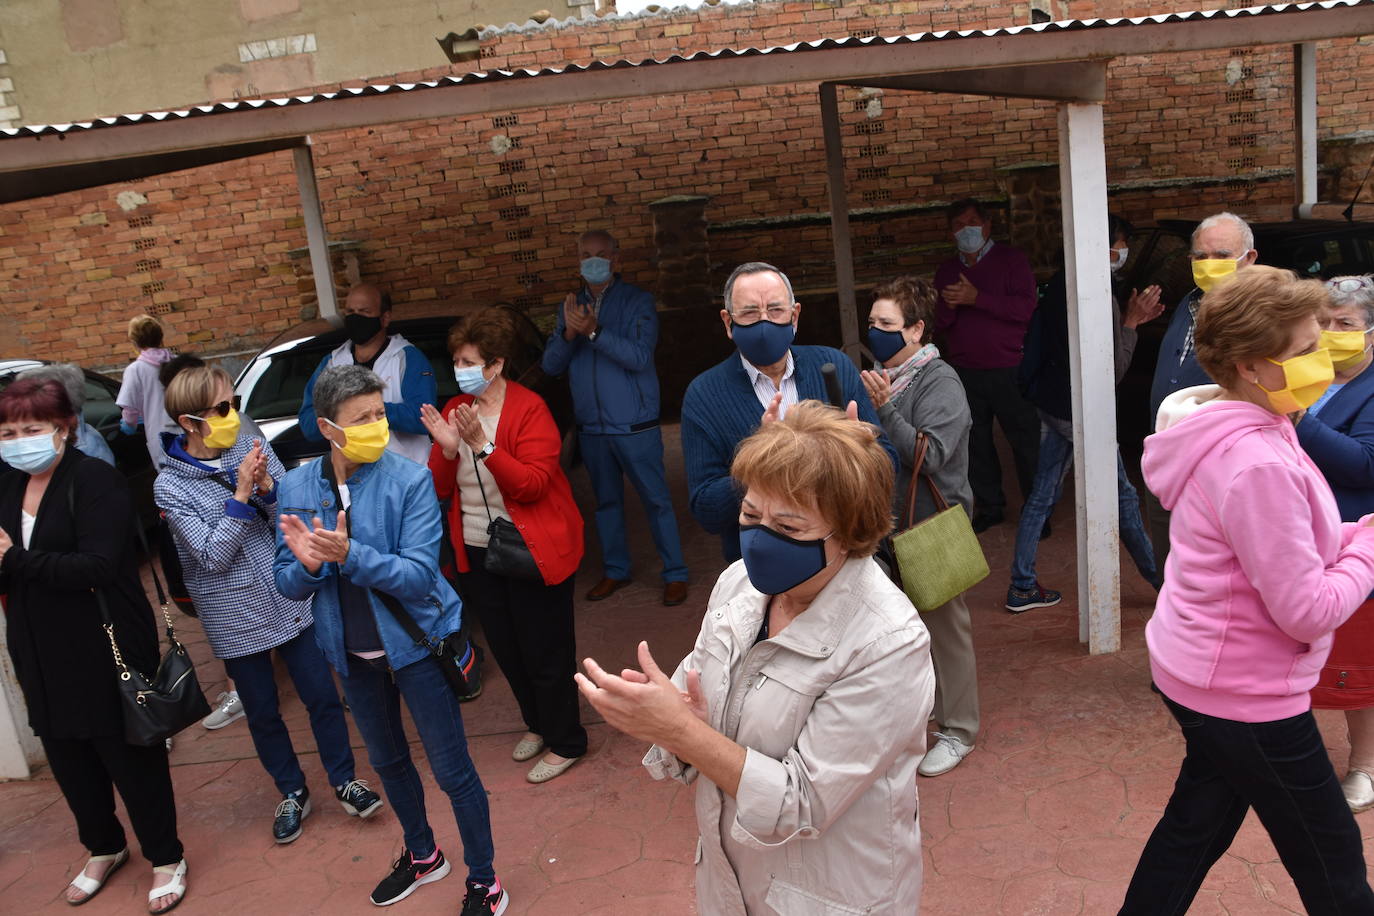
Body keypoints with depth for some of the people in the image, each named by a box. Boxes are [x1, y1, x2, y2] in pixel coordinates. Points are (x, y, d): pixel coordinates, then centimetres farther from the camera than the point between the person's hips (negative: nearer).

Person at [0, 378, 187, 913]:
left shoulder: (95, 481, -15)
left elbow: (97, 567, -25)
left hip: (106, 652, -7)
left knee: (132, 759, 6)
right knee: (69, 762, 19)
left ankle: (166, 859, 26)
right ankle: (104, 848, 42)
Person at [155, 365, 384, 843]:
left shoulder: (252, 447, -4)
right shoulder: (170, 487, -12)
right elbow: (214, 556, -17)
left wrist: (267, 487, -23)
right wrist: (241, 494, -25)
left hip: (289, 599, 2)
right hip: (235, 617, -2)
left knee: (322, 696, 8)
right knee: (263, 713, 14)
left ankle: (344, 780, 27)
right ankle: (293, 792, 34)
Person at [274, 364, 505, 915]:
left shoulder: (410, 480, -19)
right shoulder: (296, 488, -7)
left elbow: (419, 575, -24)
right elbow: (288, 585, -4)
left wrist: (348, 554, -36)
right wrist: (308, 565, -27)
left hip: (416, 641, -5)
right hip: (353, 653, 5)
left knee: (451, 770, 4)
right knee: (386, 760, 24)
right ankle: (422, 854, 49)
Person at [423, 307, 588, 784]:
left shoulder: (529, 409, -15)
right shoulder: (454, 410, 3)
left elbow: (533, 484, -24)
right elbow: (439, 489, 1)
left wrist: (482, 444, -31)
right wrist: (447, 449, -18)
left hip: (533, 550, -6)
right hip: (477, 552, 7)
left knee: (544, 650, 4)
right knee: (505, 647, 19)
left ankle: (565, 742, 22)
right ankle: (537, 724, 40)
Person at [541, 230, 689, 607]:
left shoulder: (636, 301, -7)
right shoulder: (571, 306, 7)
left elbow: (639, 356, -20)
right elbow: (550, 365, 2)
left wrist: (594, 331, -29)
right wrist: (569, 333, -17)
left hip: (634, 425, -5)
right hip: (591, 427, 5)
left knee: (656, 500, 1)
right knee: (606, 501, 16)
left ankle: (675, 574, 12)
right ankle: (615, 570, 30)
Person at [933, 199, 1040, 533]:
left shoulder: (1011, 259, 1)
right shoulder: (946, 271, 14)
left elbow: (1026, 308, -13)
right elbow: (938, 324, 11)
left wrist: (976, 298, -18)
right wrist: (948, 306, -11)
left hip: (1009, 370, -4)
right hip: (964, 373, 4)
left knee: (1026, 441, -1)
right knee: (976, 443, 8)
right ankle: (989, 507, 21)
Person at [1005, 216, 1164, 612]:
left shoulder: (1060, 284, 4)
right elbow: (1114, 369, -18)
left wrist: (1129, 320, 8)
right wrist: (1130, 323, -9)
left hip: (1050, 404, 8)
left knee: (1042, 495, 12)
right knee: (1121, 495, 8)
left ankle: (1022, 587, 17)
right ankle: (1159, 577, 26)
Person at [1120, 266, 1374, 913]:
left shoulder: (1226, 433, 3)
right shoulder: (1259, 465, -28)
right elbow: (1308, 612, -25)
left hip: (1196, 668, 9)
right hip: (1246, 693, -9)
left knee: (1197, 822, 24)